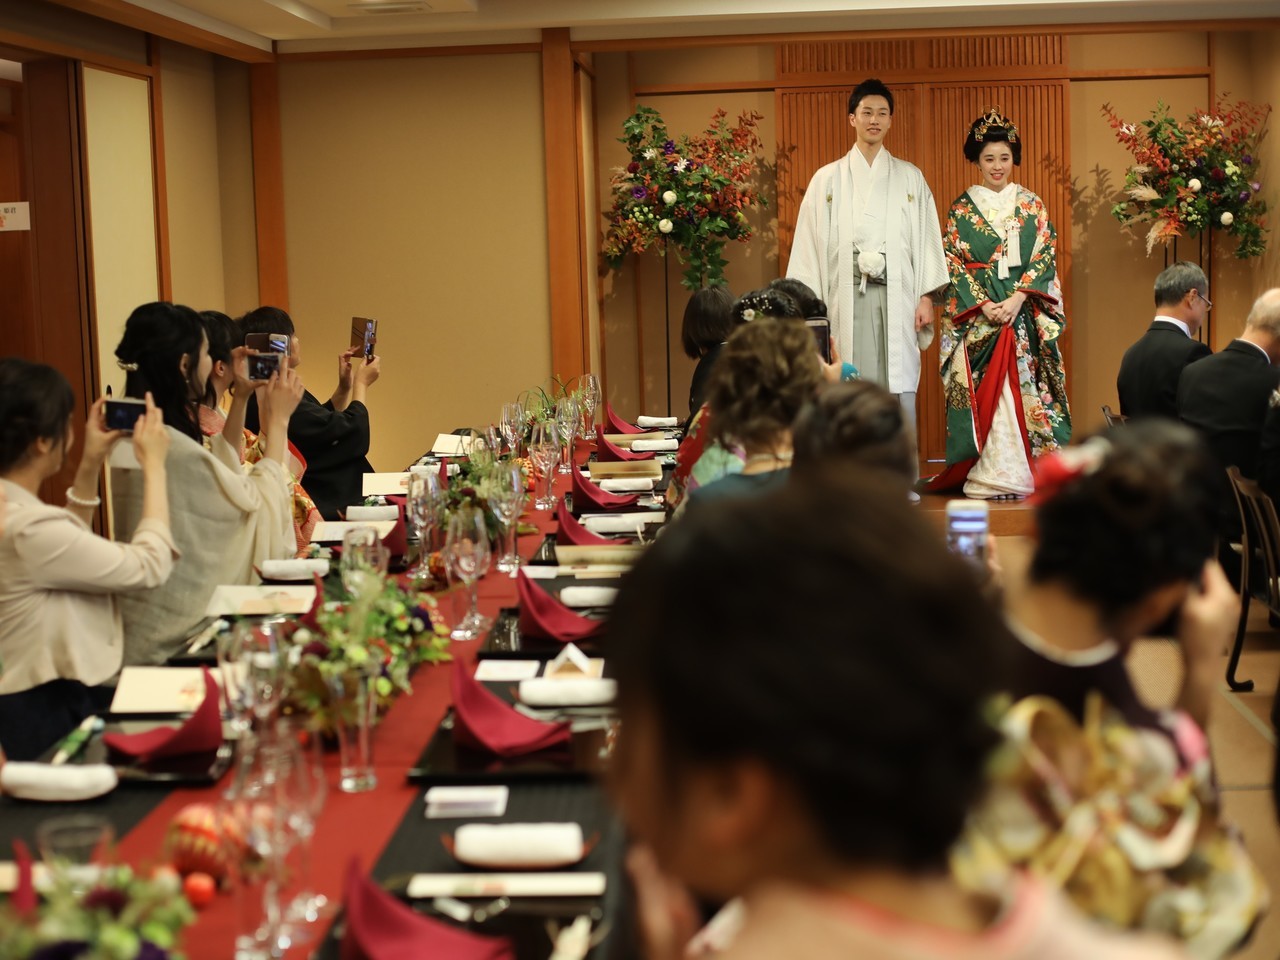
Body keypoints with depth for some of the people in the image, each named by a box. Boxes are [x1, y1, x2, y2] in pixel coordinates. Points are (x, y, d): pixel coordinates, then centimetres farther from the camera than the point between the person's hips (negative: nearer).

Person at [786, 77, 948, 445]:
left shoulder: (910, 178, 13)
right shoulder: (827, 179, 10)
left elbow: (926, 237, 9)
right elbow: (810, 243, 7)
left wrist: (927, 297, 0)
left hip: (896, 297, 1)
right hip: (847, 296, 0)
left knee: (900, 391, -4)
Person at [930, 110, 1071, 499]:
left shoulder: (1033, 207, 9)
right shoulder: (961, 209, 6)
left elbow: (1044, 259, 2)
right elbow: (954, 264, 0)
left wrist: (1016, 300, -13)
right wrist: (984, 305, -13)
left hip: (1025, 316, 1)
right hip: (976, 317, -1)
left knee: (1025, 389, -3)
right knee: (983, 391, -7)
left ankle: (1025, 472, 1)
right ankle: (985, 477, -5)